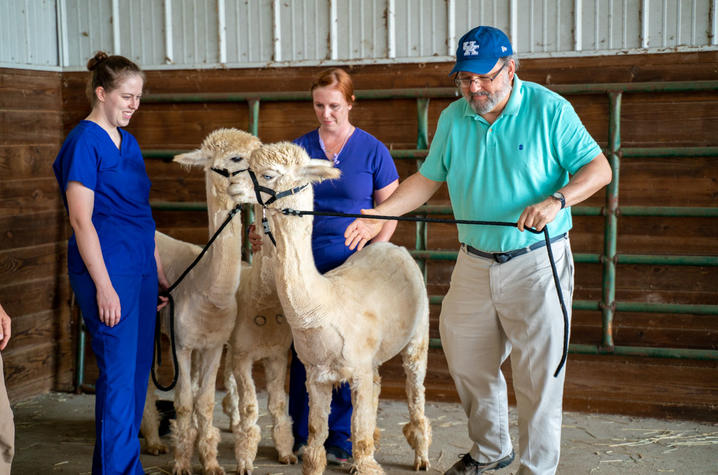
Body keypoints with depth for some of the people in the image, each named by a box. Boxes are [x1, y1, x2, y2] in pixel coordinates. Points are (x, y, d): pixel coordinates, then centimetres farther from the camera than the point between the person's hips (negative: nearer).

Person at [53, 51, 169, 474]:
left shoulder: (127, 142, 14)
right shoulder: (84, 143, -11)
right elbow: (81, 220, -15)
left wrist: (159, 270, 19)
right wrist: (104, 286, -17)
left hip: (140, 268, 9)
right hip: (108, 269, -8)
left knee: (139, 371, 11)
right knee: (118, 372, -5)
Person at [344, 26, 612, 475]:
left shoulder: (548, 109, -9)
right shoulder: (453, 118, 4)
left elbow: (598, 168, -8)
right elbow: (428, 178, 12)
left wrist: (557, 200, -25)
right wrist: (379, 213, 1)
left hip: (536, 261, -5)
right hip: (474, 263, 5)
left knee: (538, 371, -1)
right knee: (468, 362, 14)